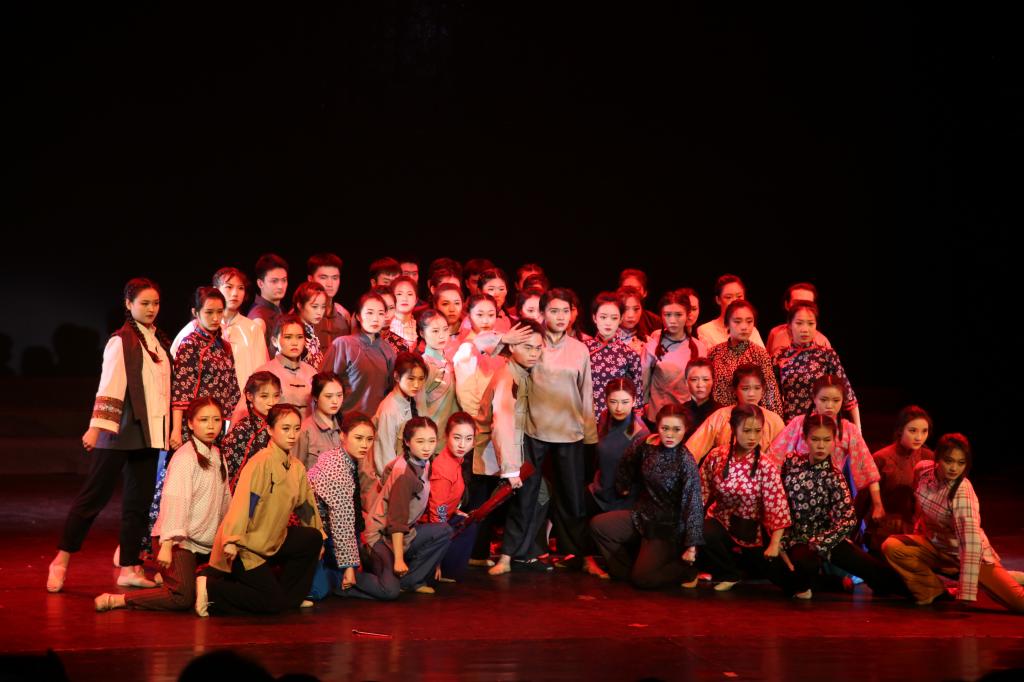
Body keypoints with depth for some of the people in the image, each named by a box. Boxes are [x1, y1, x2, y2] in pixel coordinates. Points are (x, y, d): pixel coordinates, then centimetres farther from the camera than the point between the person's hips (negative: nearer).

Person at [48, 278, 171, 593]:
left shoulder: (160, 341, 13)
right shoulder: (121, 341, -7)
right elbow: (109, 387, -16)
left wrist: (171, 429, 14)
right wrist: (96, 427, -22)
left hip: (149, 434, 7)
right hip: (120, 433, -7)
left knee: (139, 500, 7)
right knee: (94, 494, -3)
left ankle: (129, 567, 13)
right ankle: (61, 561, 6)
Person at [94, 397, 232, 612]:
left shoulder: (218, 456, 10)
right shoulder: (185, 457, -15)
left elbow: (225, 499, 20)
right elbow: (173, 500, -23)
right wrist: (166, 545, -30)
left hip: (204, 543, 9)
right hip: (178, 539, -9)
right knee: (183, 598, -21)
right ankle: (116, 600, -14)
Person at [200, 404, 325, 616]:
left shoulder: (297, 467, 7)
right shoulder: (261, 462, -18)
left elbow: (306, 504, 19)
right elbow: (242, 502, -25)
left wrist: (318, 539, 23)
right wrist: (231, 541, -32)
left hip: (271, 541, 8)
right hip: (244, 546, -8)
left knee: (313, 539, -3)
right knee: (272, 603, -11)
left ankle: (290, 597, 8)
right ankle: (209, 588, -5)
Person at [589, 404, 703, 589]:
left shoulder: (686, 462, -21)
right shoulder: (648, 448, -6)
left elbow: (693, 504, -25)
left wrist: (692, 545, -29)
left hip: (668, 528, -6)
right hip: (642, 516, 6)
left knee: (642, 578, -18)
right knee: (598, 525, -7)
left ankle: (685, 569, 7)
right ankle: (628, 568, 9)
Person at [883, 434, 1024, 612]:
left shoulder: (963, 492, -28)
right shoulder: (923, 469, -14)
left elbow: (970, 540, -36)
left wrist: (966, 593, -41)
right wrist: (921, 529, 17)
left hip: (972, 555, -5)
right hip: (935, 547, 5)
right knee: (891, 546, -21)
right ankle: (936, 591, -5)